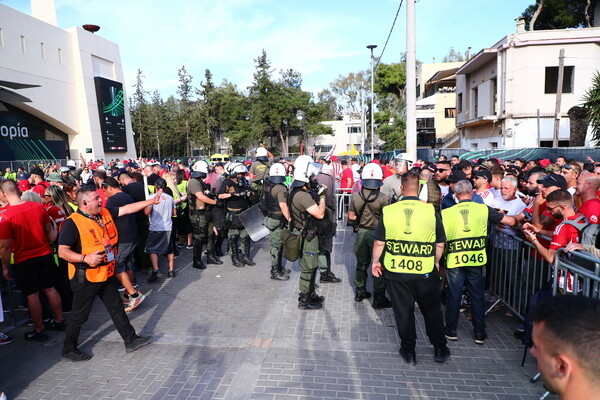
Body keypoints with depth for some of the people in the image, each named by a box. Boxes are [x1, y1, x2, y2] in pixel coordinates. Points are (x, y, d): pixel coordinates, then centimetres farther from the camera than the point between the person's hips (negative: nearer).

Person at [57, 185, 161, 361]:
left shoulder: (105, 213, 1)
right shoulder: (72, 223, -20)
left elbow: (127, 209, 5)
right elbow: (62, 252, -21)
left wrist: (151, 201, 2)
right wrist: (85, 258, -33)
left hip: (106, 273, 7)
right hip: (86, 277, -7)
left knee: (117, 307, 16)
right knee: (80, 315, 9)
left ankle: (131, 340, 27)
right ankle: (68, 350, 31)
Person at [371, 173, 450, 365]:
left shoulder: (388, 211, -8)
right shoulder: (431, 211, -9)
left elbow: (379, 242, -3)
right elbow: (440, 244, 0)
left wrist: (375, 262, 12)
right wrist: (435, 262, 18)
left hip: (396, 271, 0)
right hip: (425, 272, 0)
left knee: (403, 312, 15)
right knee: (432, 311, 19)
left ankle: (408, 351, 26)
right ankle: (440, 350, 33)